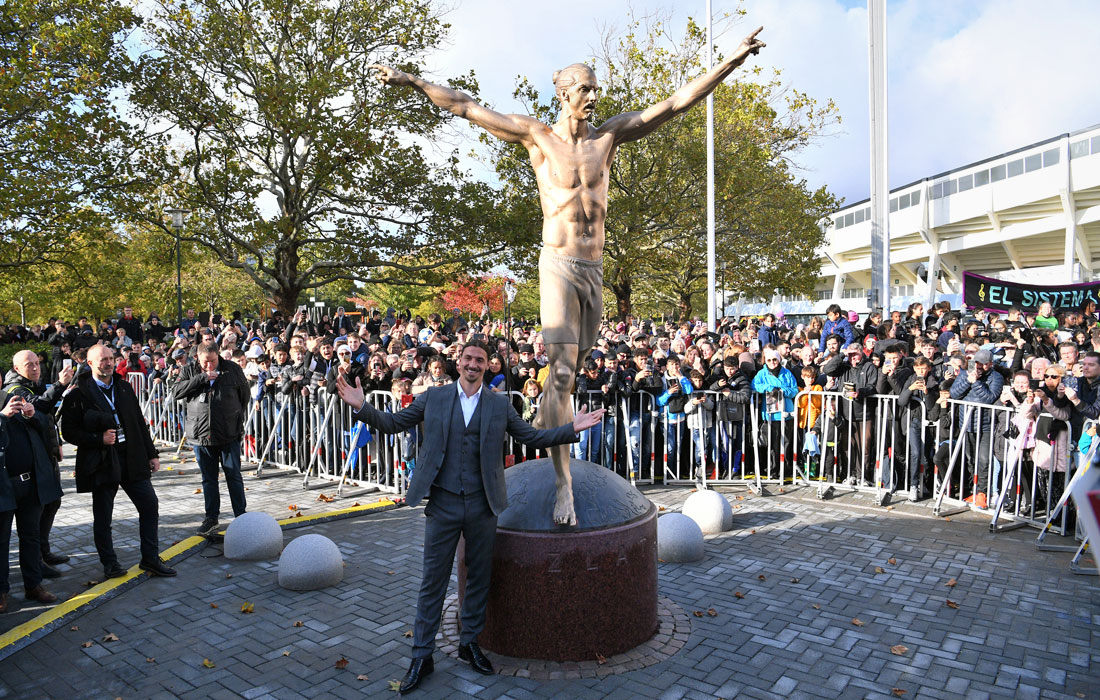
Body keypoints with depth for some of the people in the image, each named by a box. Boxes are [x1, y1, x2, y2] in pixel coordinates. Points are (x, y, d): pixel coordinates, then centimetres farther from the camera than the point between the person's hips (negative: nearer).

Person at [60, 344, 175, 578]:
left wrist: (151, 453, 11)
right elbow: (69, 432, -5)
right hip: (102, 462, -4)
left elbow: (140, 423, 14)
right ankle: (109, 563, 23)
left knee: (150, 505, 2)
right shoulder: (78, 395, -5)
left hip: (132, 458, 4)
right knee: (102, 517, 7)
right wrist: (99, 439, -18)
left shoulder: (124, 387, 11)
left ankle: (150, 559, 13)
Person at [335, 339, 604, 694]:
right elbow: (392, 423, 4)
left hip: (482, 506, 2)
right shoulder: (433, 397, 1)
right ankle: (421, 656, 21)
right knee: (433, 582, 7)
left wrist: (573, 428, -6)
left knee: (479, 578, 14)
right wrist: (362, 406, -11)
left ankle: (470, 643, 34)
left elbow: (532, 436, 4)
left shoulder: (500, 405, 3)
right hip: (443, 504, -1)